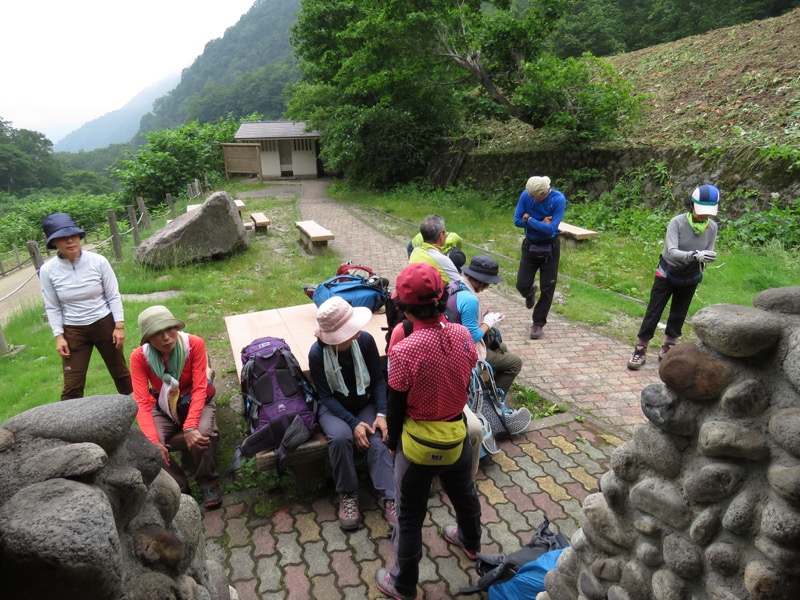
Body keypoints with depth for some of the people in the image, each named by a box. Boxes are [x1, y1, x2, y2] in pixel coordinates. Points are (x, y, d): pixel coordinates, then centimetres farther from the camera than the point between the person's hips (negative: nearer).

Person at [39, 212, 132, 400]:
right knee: (72, 384, 2)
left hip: (105, 324, 0)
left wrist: (119, 326, -9)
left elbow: (113, 296, -6)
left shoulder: (98, 261, -13)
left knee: (119, 371, 16)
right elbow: (52, 308, -1)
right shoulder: (48, 270, -10)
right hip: (73, 330, 0)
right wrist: (59, 336, -6)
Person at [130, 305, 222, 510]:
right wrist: (153, 440, -36)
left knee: (203, 431, -32)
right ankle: (178, 488, -1)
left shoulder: (195, 344, -24)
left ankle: (208, 484, -6)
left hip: (195, 401, -2)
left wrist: (190, 427, -37)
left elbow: (199, 389, -24)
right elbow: (142, 402, -23)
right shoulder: (139, 357, -19)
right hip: (163, 407, 2)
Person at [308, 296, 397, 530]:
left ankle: (390, 500, -20)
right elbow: (326, 396, -15)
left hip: (365, 404, 2)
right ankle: (347, 495, -10)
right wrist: (353, 423, -25)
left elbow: (379, 380, -7)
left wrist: (381, 413, -18)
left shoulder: (365, 340, -16)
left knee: (376, 441, -25)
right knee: (340, 437, -32)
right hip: (334, 408, -2)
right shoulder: (317, 354, -21)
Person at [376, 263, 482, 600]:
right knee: (463, 492, 31)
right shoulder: (463, 335, -13)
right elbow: (465, 384, 1)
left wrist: (392, 441, 3)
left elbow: (396, 405, -15)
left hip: (419, 442, -5)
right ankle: (471, 541, 59)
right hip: (457, 433, 5)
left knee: (410, 515, 16)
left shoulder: (404, 351, -28)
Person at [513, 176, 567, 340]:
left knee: (547, 288, 3)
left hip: (550, 247, -2)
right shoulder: (526, 195, -12)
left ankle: (538, 324, 18)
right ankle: (530, 293, 37)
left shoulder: (558, 199, -19)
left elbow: (551, 228, -24)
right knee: (522, 285, -1)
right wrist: (540, 223, -19)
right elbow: (517, 221, -12)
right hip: (530, 245, 2)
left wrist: (530, 219, -18)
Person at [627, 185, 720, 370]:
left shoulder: (712, 227, -13)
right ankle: (640, 351, 7)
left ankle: (667, 350, 30)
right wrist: (694, 255, -52)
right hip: (667, 274, -4)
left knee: (678, 315, 14)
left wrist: (709, 257, -31)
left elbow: (709, 253, -8)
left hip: (690, 278, 4)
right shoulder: (677, 222, -27)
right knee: (653, 312, -2)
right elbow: (672, 251, -37)